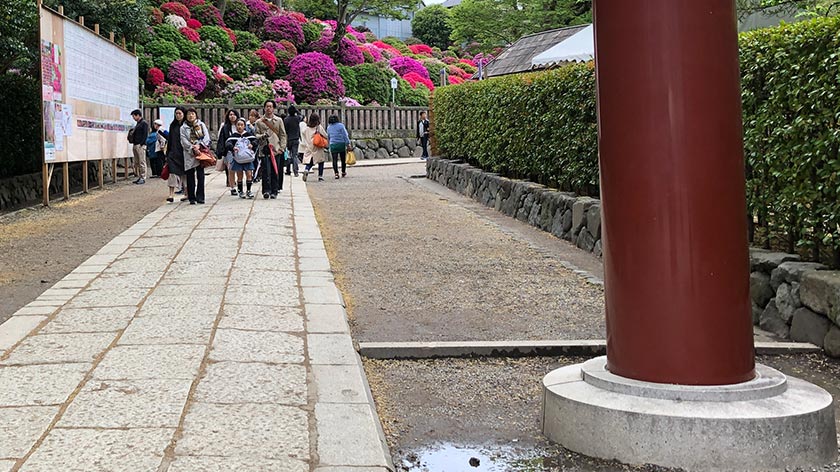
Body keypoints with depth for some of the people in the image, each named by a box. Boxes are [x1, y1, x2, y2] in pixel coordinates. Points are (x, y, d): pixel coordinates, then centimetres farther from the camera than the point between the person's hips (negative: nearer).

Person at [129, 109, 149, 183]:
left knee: (142, 162, -7)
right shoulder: (137, 124, 20)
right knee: (136, 163, 8)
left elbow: (145, 135, -14)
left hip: (140, 145, -9)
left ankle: (143, 178, -6)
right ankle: (139, 177, 12)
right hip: (135, 145, 9)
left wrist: (141, 144, -19)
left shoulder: (144, 123, -7)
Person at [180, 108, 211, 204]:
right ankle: (191, 198, 3)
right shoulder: (183, 128, 8)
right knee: (190, 176, 0)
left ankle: (200, 197, -2)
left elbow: (206, 137, 3)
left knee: (200, 176, -5)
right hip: (189, 154, 0)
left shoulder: (201, 125, 12)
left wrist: (199, 145, -12)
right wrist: (193, 148, -15)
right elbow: (184, 141, -2)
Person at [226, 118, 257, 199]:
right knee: (239, 176, 5)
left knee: (249, 174, -5)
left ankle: (248, 191, 5)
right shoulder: (233, 135, 0)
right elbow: (227, 143, -12)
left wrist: (252, 144, -20)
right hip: (238, 158, -1)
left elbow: (255, 140, 1)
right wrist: (232, 147, -32)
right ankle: (240, 191, 15)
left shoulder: (248, 134, 6)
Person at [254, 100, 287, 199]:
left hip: (276, 149, 1)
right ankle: (266, 191, -10)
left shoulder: (279, 120, 11)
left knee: (275, 172, 1)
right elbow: (256, 135, 8)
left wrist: (282, 147, 0)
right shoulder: (259, 122, 9)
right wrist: (262, 136, -13)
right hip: (265, 149, -1)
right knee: (266, 171, -11)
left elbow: (283, 135, 10)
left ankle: (274, 192, 7)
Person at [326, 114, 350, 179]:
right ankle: (343, 172, 20)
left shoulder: (329, 127, 8)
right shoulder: (340, 125, -5)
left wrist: (329, 145, 23)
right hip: (341, 144, -2)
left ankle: (336, 173, -12)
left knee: (334, 160, 0)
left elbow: (328, 136, 15)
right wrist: (348, 143, -4)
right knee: (343, 159, 11)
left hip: (332, 145, 2)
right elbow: (345, 135, -7)